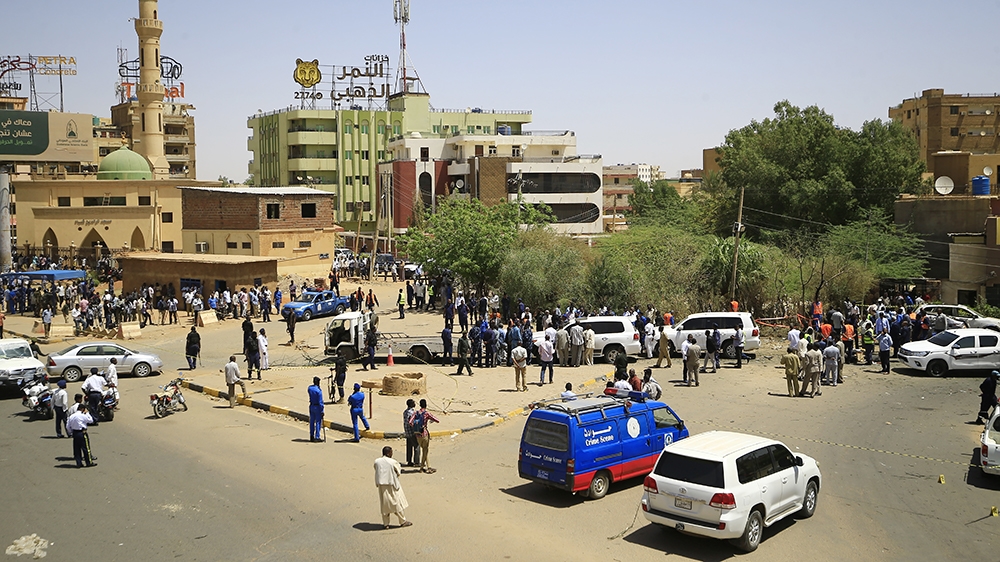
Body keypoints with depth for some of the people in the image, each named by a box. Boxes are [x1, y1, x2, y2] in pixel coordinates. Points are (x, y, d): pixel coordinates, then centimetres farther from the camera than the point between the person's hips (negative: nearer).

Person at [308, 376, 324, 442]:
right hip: (317, 407, -6)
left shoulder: (310, 387, -1)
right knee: (318, 422, 0)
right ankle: (317, 437, 1)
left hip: (311, 406, 6)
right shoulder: (319, 390, -20)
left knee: (312, 422, 13)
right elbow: (320, 401, -18)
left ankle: (311, 436, 20)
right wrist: (322, 410, -12)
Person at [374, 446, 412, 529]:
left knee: (384, 504, 13)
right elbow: (398, 473, -4)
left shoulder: (377, 461, -4)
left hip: (381, 485, 4)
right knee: (397, 503, 10)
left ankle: (385, 523, 16)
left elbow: (377, 472, 7)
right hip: (391, 484, -3)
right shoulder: (393, 462, -15)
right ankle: (402, 521, 20)